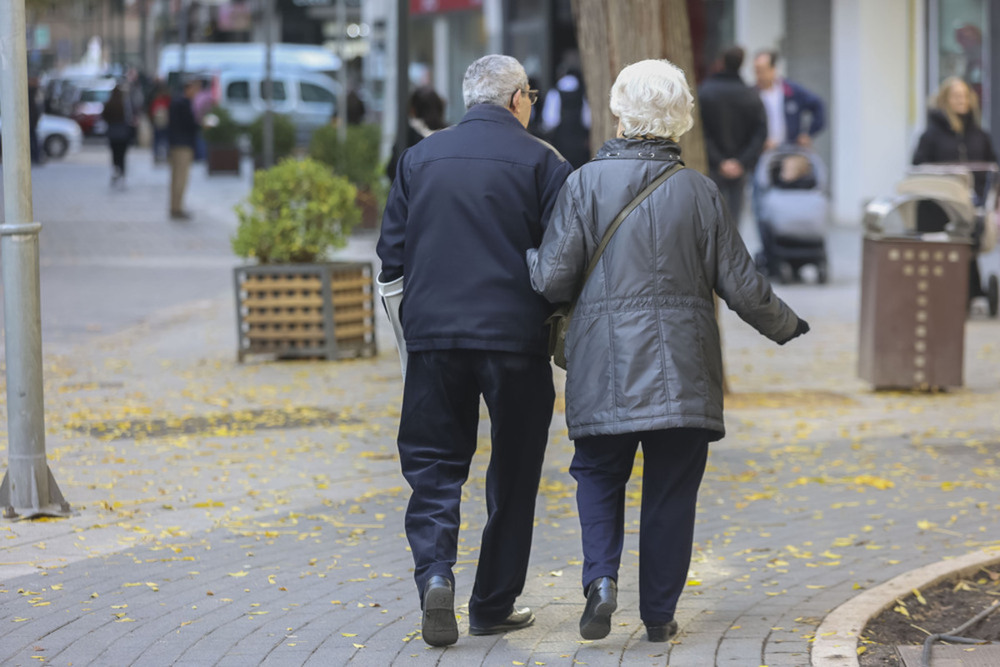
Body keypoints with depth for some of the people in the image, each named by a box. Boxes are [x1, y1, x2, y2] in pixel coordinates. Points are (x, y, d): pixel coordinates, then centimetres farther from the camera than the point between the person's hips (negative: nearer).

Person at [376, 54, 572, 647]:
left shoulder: (419, 158, 6)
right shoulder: (539, 160, -3)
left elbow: (391, 252, 8)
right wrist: (552, 311, 11)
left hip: (433, 333, 2)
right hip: (514, 334, -2)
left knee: (433, 463, 9)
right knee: (513, 471, 10)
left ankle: (435, 572, -14)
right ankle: (495, 604, 14)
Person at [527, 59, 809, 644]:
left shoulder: (585, 184, -6)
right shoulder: (699, 191, -2)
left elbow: (554, 278, -7)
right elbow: (741, 284, 2)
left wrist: (523, 258, 15)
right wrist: (785, 326, 20)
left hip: (604, 369, -1)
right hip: (683, 374, 1)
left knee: (600, 475, 14)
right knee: (671, 489, 9)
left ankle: (602, 576, -9)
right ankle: (660, 613, 11)